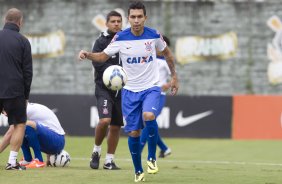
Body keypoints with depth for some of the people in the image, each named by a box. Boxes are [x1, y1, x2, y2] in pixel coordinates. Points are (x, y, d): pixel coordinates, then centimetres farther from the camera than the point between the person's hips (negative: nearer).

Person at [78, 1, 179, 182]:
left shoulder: (154, 35, -7)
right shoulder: (120, 38, -9)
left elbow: (167, 53, 11)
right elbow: (103, 56, -1)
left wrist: (174, 77, 14)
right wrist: (87, 54, -21)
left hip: (151, 88, -1)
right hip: (130, 91, 1)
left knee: (148, 116, -30)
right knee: (133, 132, 1)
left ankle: (152, 158, -10)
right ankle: (138, 171, 21)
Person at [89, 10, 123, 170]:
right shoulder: (101, 41, -2)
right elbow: (97, 61, -13)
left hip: (122, 89, 4)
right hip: (104, 87, -4)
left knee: (116, 126, 7)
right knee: (105, 120, -21)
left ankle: (109, 160, 17)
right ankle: (96, 151, 2)